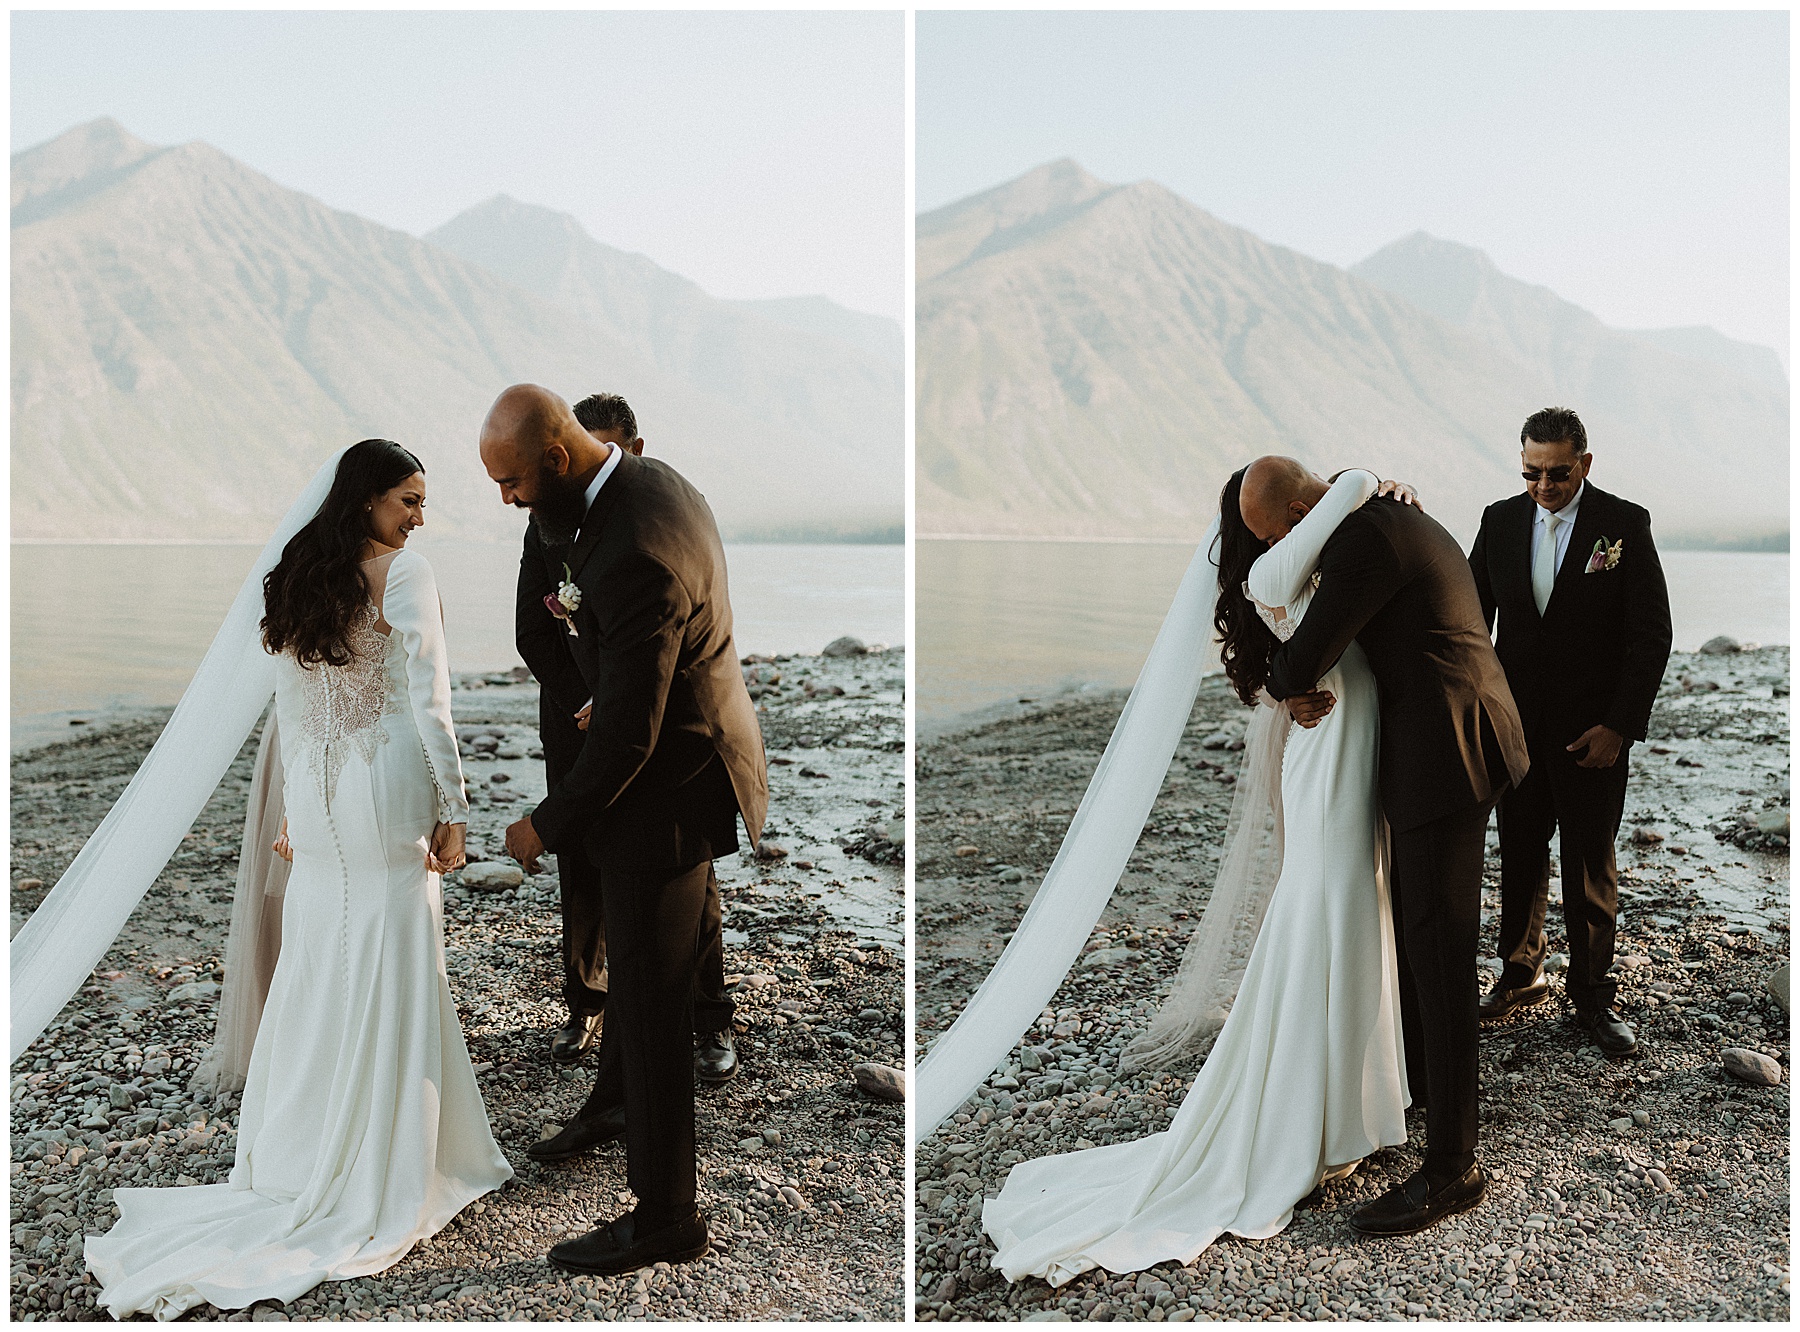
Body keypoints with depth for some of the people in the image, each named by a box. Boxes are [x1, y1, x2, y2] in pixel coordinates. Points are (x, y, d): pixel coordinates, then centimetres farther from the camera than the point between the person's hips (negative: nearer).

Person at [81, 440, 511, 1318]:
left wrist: (292, 811, 19)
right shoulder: (404, 572, -11)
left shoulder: (295, 578, 10)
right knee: (389, 981, 3)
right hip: (387, 793, -6)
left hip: (316, 800, 6)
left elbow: (289, 709, 13)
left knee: (316, 973, 15)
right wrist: (452, 807, -12)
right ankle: (381, 1184, 13)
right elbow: (428, 698, -17)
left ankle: (301, 1160, 27)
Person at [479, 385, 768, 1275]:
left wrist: (546, 826, -14)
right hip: (689, 759, 10)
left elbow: (627, 735, -26)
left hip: (668, 795, -10)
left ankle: (663, 1217, 20)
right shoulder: (650, 480, 0)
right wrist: (586, 621, 5)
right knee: (632, 959, 29)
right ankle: (616, 1100, 55)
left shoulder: (633, 558, -31)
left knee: (651, 1004, 3)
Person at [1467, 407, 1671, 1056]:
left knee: (1591, 865, 6)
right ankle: (1519, 975, 28)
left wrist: (1619, 726, -10)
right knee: (1519, 856, 12)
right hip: (1516, 723, 3)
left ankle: (1591, 993, 20)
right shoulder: (1500, 521, 3)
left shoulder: (1626, 524, -6)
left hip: (1593, 729, -3)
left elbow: (1651, 633, -6)